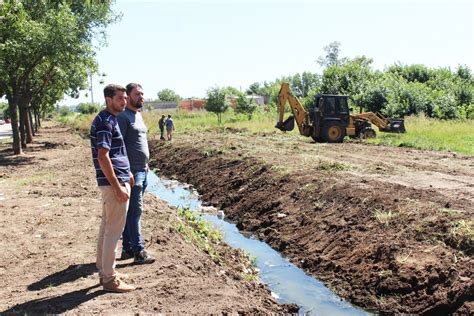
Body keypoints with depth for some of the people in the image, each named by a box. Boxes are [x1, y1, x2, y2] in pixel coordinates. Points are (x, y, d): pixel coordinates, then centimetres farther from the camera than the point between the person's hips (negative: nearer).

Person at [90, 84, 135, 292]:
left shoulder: (111, 120, 15)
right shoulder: (105, 122, -16)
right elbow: (102, 157, -22)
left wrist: (127, 172, 23)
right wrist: (118, 187, -23)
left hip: (114, 180, 10)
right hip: (114, 182, -10)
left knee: (107, 227, 15)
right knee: (114, 230, -4)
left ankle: (104, 271, 26)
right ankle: (109, 279, 5)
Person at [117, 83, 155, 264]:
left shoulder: (139, 115, 17)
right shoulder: (123, 116, -11)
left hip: (143, 171, 9)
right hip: (132, 172, -9)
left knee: (131, 211, 12)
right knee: (135, 211, -7)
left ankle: (127, 249, 19)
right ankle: (139, 251, -2)